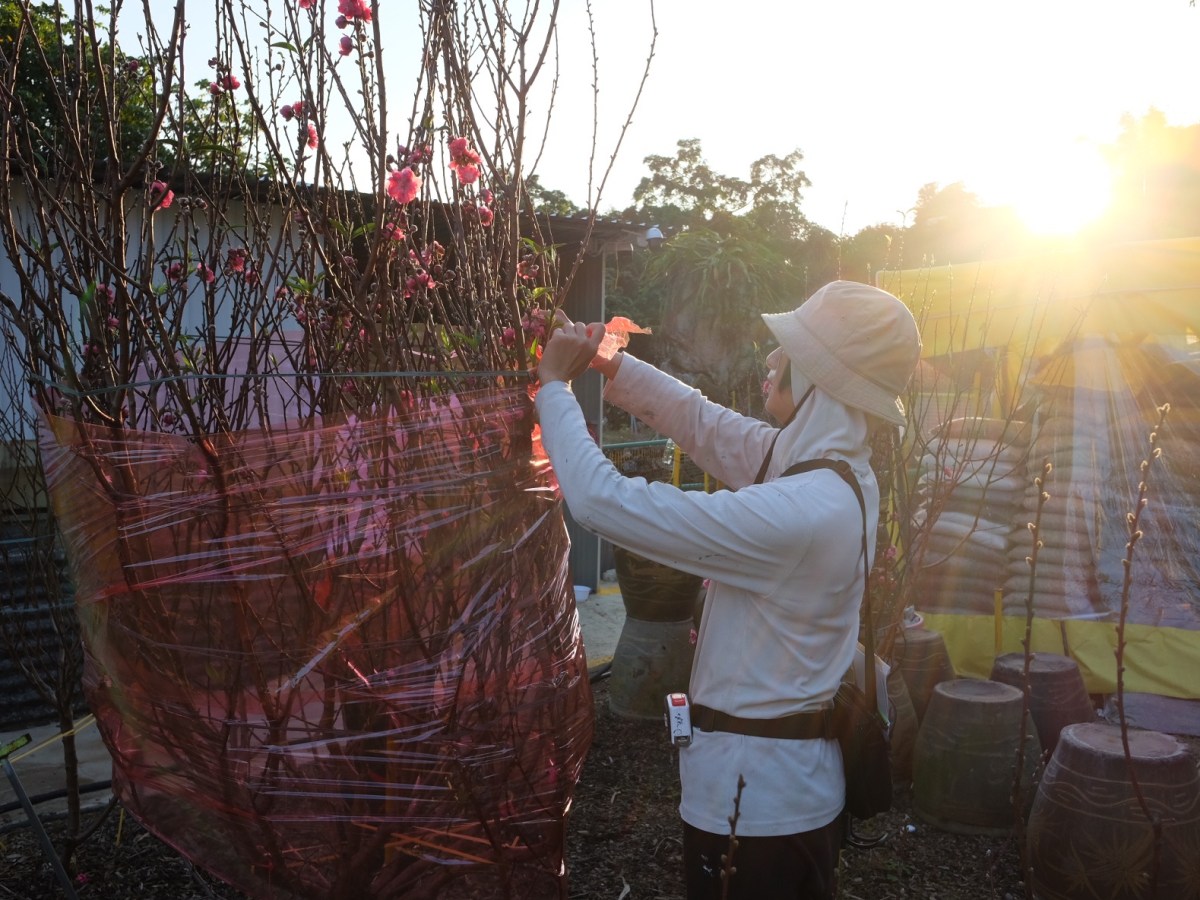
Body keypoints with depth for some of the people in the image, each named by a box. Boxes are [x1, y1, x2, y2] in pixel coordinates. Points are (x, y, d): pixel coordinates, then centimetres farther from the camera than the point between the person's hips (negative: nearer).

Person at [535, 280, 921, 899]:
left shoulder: (796, 514, -32)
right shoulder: (835, 472, -2)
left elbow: (602, 501, -29)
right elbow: (703, 421, 8)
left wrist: (555, 385, -16)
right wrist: (606, 362, 3)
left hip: (754, 801, -8)